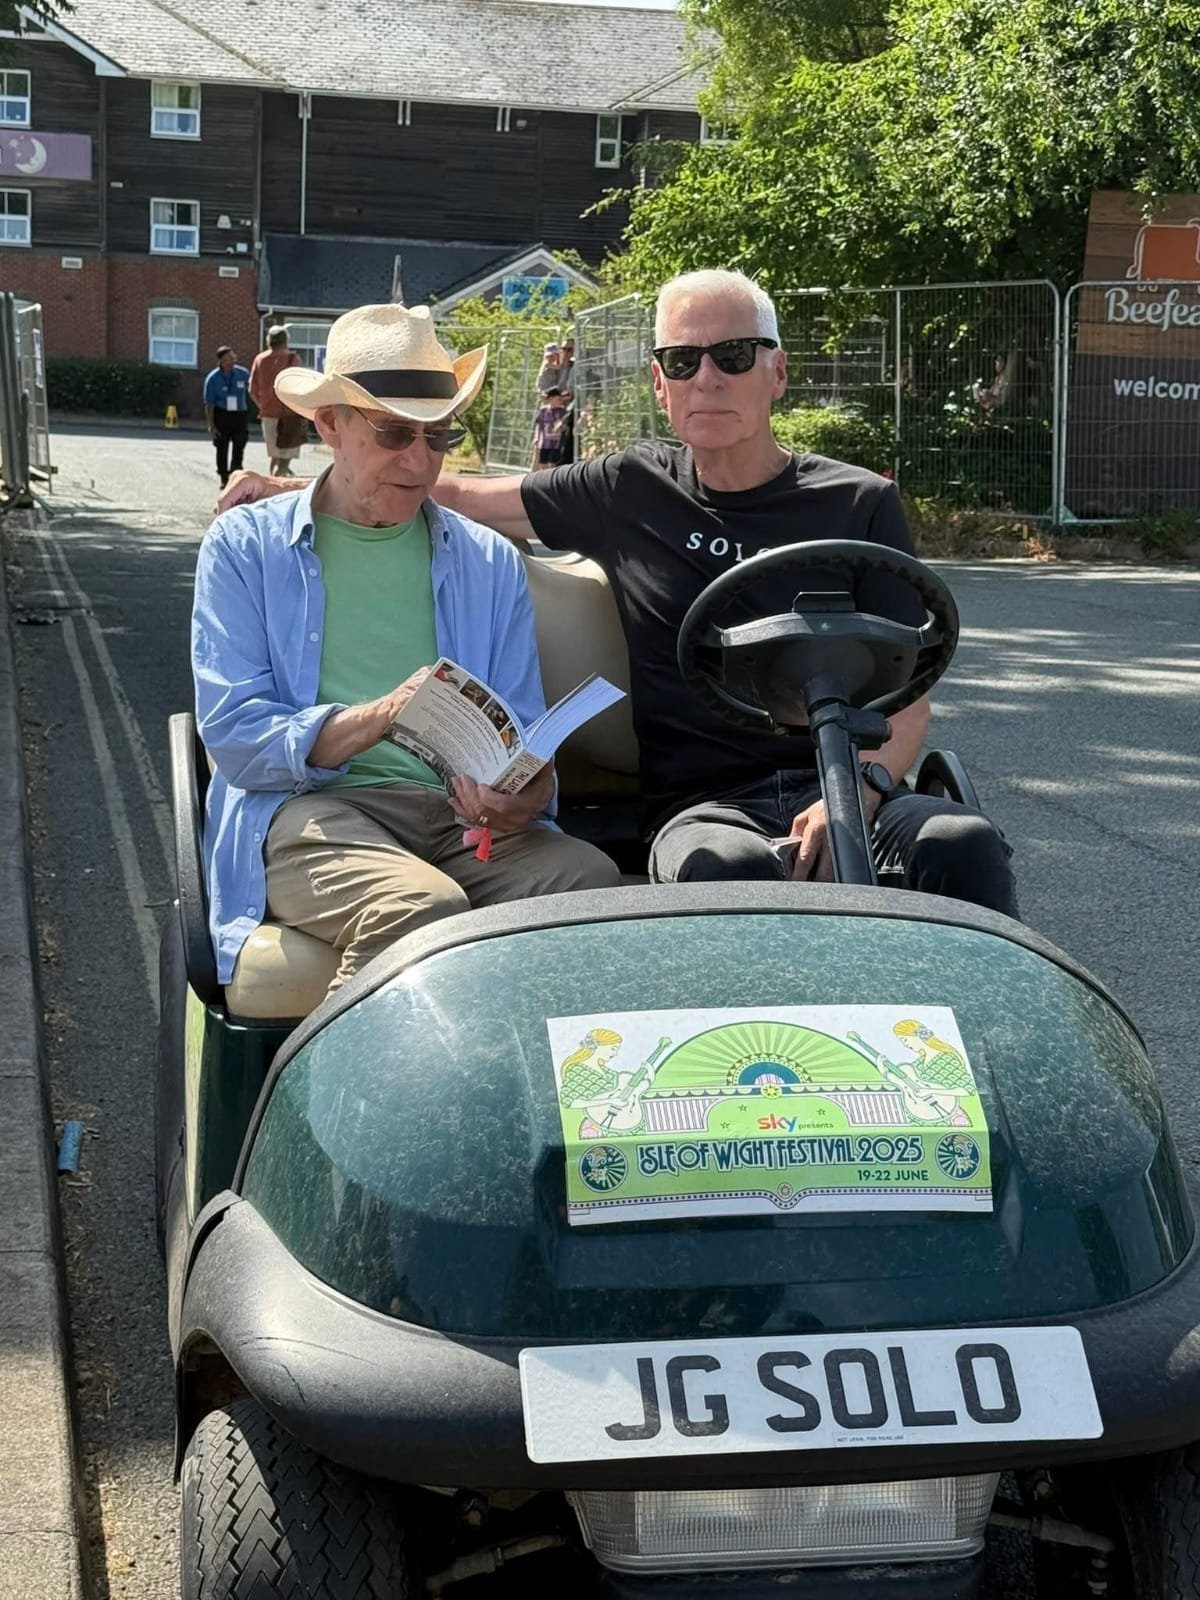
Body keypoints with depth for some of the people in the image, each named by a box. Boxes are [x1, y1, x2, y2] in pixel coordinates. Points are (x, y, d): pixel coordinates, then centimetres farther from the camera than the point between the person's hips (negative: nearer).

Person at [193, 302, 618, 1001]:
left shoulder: (490, 562, 20)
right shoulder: (245, 546, 11)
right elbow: (232, 734, -2)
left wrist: (528, 792, -13)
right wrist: (378, 718, -19)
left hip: (462, 813, 3)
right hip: (310, 810, -3)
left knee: (595, 880, -29)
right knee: (423, 907, -36)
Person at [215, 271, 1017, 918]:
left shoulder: (860, 504, 10)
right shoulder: (632, 493, 13)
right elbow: (461, 496, 22)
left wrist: (861, 786, -16)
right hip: (704, 805, 0)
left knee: (962, 842, -33)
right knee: (728, 865, -38)